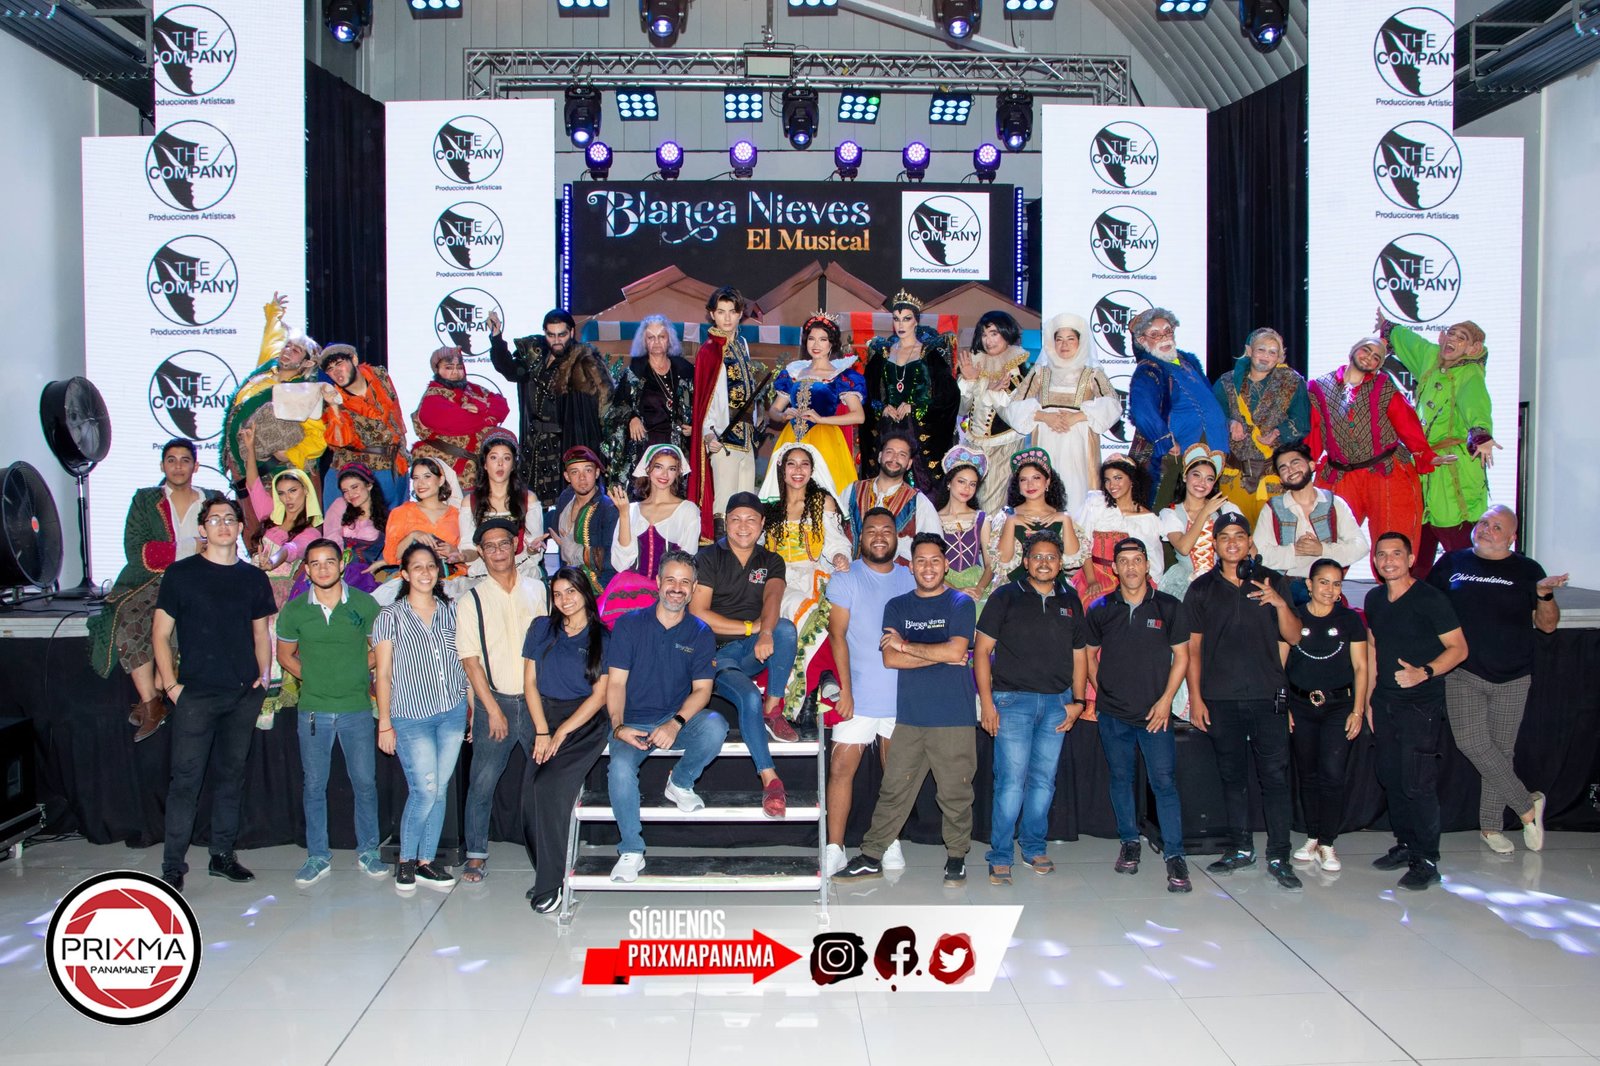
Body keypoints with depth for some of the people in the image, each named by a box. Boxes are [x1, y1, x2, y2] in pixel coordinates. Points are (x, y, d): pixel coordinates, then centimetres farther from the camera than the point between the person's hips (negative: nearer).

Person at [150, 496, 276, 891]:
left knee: (231, 776, 10)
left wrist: (264, 675, 3)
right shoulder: (181, 573, 2)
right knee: (186, 778, -4)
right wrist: (170, 684, -7)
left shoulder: (253, 578, 11)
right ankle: (173, 865, 3)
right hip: (196, 693, -3)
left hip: (243, 695, 3)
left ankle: (222, 856, 20)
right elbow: (160, 633, 1)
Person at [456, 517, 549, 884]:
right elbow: (470, 660, -3)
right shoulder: (472, 600, -1)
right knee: (482, 782, -2)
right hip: (494, 701, -2)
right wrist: (493, 710, -8)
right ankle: (476, 854, 12)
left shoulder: (536, 589, 7)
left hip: (536, 699, 2)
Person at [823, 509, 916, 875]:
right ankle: (835, 849, -1)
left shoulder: (911, 580, 9)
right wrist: (845, 689, -12)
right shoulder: (846, 579, -1)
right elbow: (837, 634, -6)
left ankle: (890, 843, 21)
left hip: (902, 694, 3)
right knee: (841, 768, -7)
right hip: (859, 694, -3)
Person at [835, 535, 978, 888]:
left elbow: (955, 650, -13)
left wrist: (907, 645, -4)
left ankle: (956, 858, 20)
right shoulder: (897, 607, 11)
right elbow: (890, 658, -1)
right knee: (893, 790, 5)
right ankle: (871, 857, 12)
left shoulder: (961, 603, 2)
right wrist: (940, 655, -8)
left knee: (955, 793, 4)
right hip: (909, 717, 2)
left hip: (954, 717, -2)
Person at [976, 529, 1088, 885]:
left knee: (1044, 779, 9)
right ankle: (1000, 857, 0)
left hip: (1056, 702, 4)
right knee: (1011, 780, -8)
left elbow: (1079, 655, 18)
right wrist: (986, 701, -8)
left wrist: (1077, 701, 7)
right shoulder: (1006, 597, 1)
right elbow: (982, 649, -1)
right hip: (1013, 699, -4)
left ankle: (1034, 848, 23)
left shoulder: (1070, 601, 13)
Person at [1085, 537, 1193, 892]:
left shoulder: (1169, 607, -1)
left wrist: (1166, 699, -6)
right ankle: (1129, 842, 26)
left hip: (1154, 712, -2)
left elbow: (1181, 656, 2)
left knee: (1164, 782, -5)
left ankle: (1175, 856, 0)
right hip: (1112, 713, 2)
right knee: (1121, 778, 11)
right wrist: (1101, 690, 3)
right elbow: (1089, 653, 13)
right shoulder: (1101, 609, 3)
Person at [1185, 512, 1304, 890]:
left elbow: (1293, 637, 5)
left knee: (1275, 775, -3)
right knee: (1232, 776, 8)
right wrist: (1195, 697, 1)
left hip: (1267, 695, 0)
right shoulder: (1201, 589, 6)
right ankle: (1241, 848, 19)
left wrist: (1280, 604, -13)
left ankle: (1279, 856, 3)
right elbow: (1192, 647, 7)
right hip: (1221, 699, 1)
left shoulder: (1272, 582, 7)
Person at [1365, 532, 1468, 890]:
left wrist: (1424, 673, -24)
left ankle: (1426, 861, 1)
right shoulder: (1374, 599, 10)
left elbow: (1458, 648, -9)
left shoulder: (1430, 599, -9)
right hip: (1385, 701, 6)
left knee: (1418, 783, -8)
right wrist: (1368, 698, 18)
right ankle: (1405, 845, 24)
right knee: (1390, 777, 10)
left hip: (1421, 703, -6)